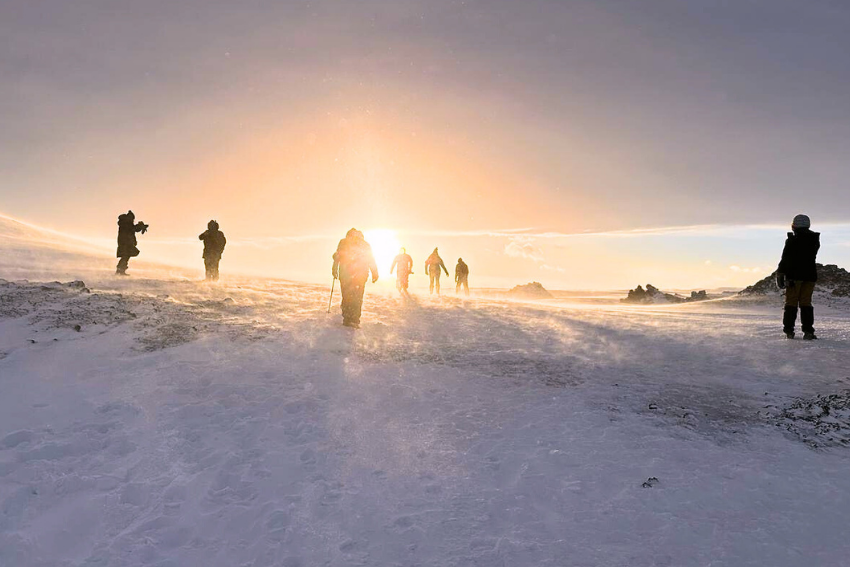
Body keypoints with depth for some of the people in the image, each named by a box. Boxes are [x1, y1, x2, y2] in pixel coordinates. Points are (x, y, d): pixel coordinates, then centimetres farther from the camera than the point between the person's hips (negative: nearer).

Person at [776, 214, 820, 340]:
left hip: (794, 275, -4)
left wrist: (780, 274, -6)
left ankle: (789, 330, -1)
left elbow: (785, 259, -11)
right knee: (806, 303, 7)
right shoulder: (815, 240, 7)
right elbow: (812, 256, 18)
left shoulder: (792, 240, -9)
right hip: (810, 275, 4)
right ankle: (808, 331, 1)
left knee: (791, 303, 1)